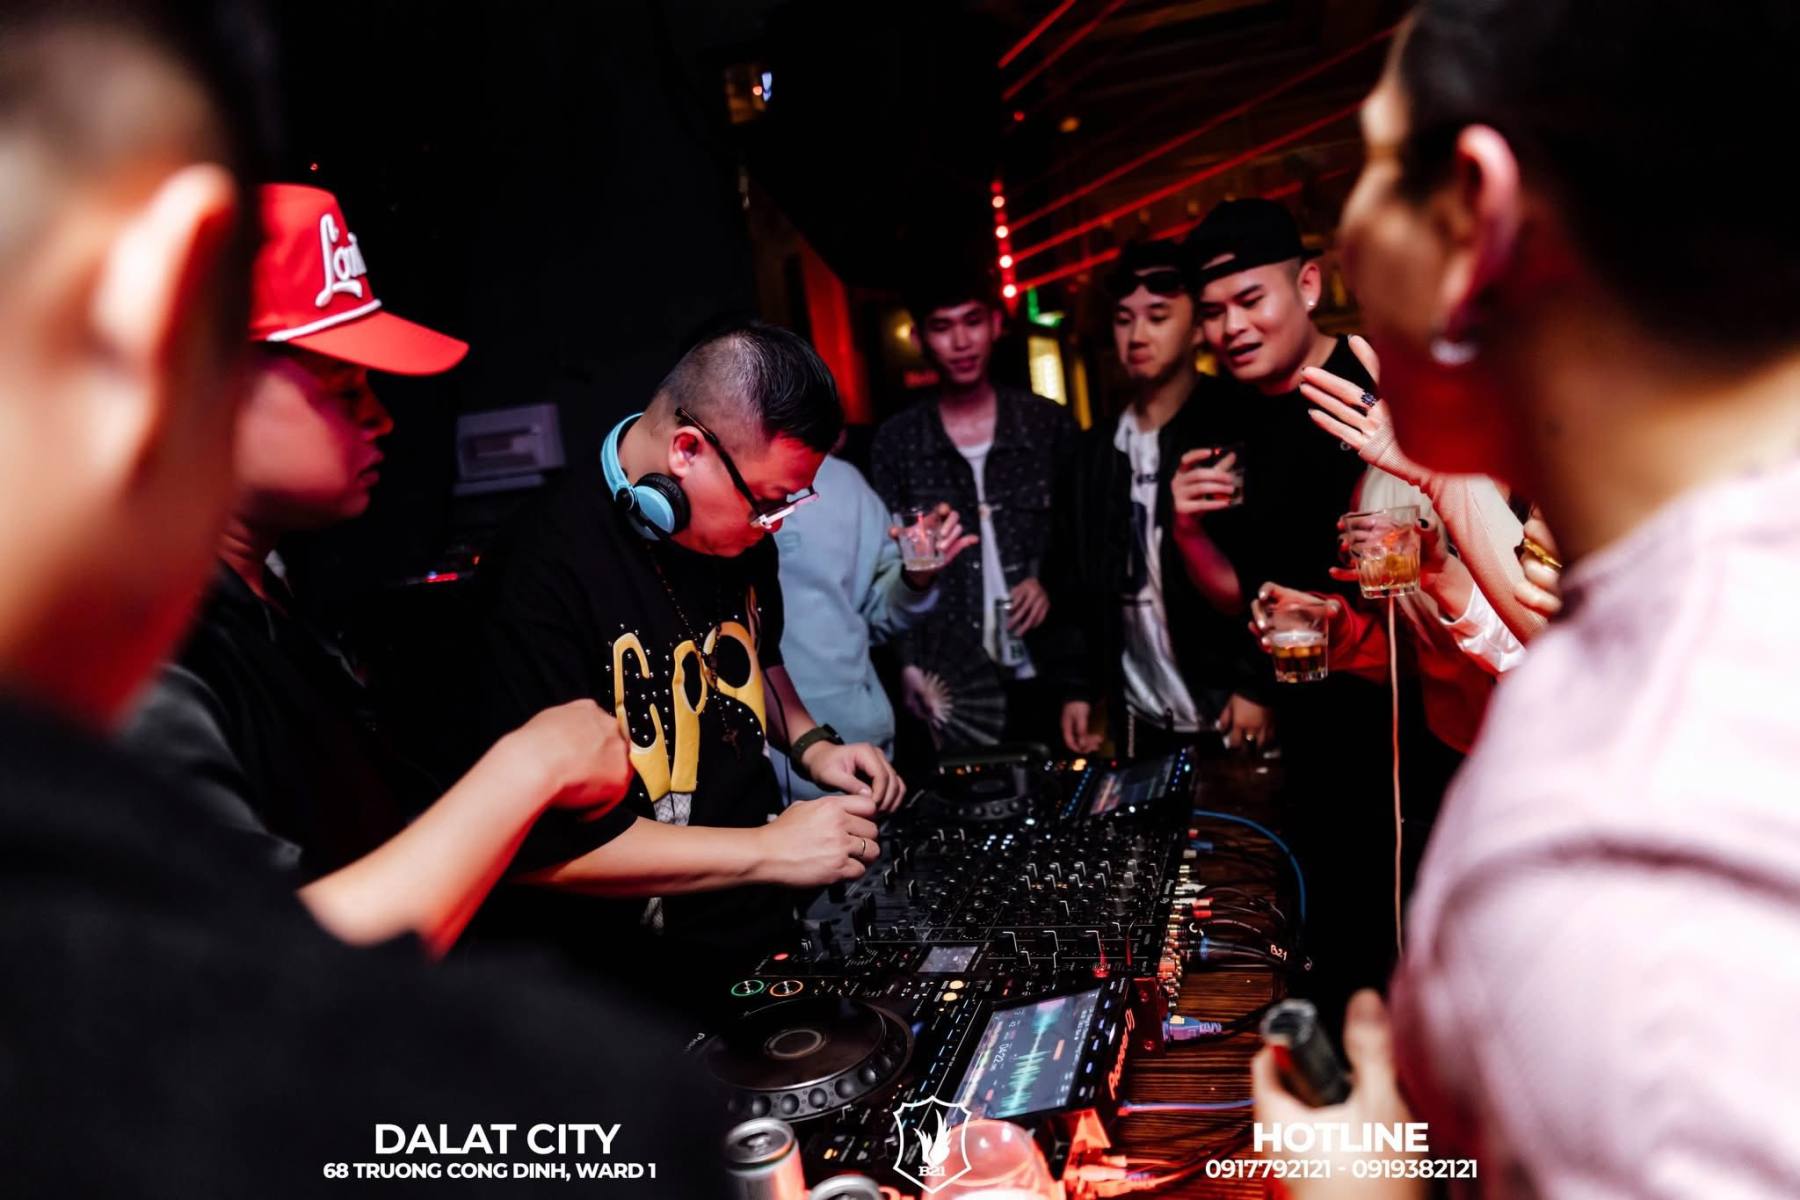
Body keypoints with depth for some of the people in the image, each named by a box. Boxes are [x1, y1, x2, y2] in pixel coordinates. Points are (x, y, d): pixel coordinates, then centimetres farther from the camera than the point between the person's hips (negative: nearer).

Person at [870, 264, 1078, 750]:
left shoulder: (1049, 423, 4)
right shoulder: (895, 441, 1)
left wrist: (1054, 581, -7)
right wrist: (910, 665, -7)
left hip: (1050, 668, 2)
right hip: (955, 683, -1)